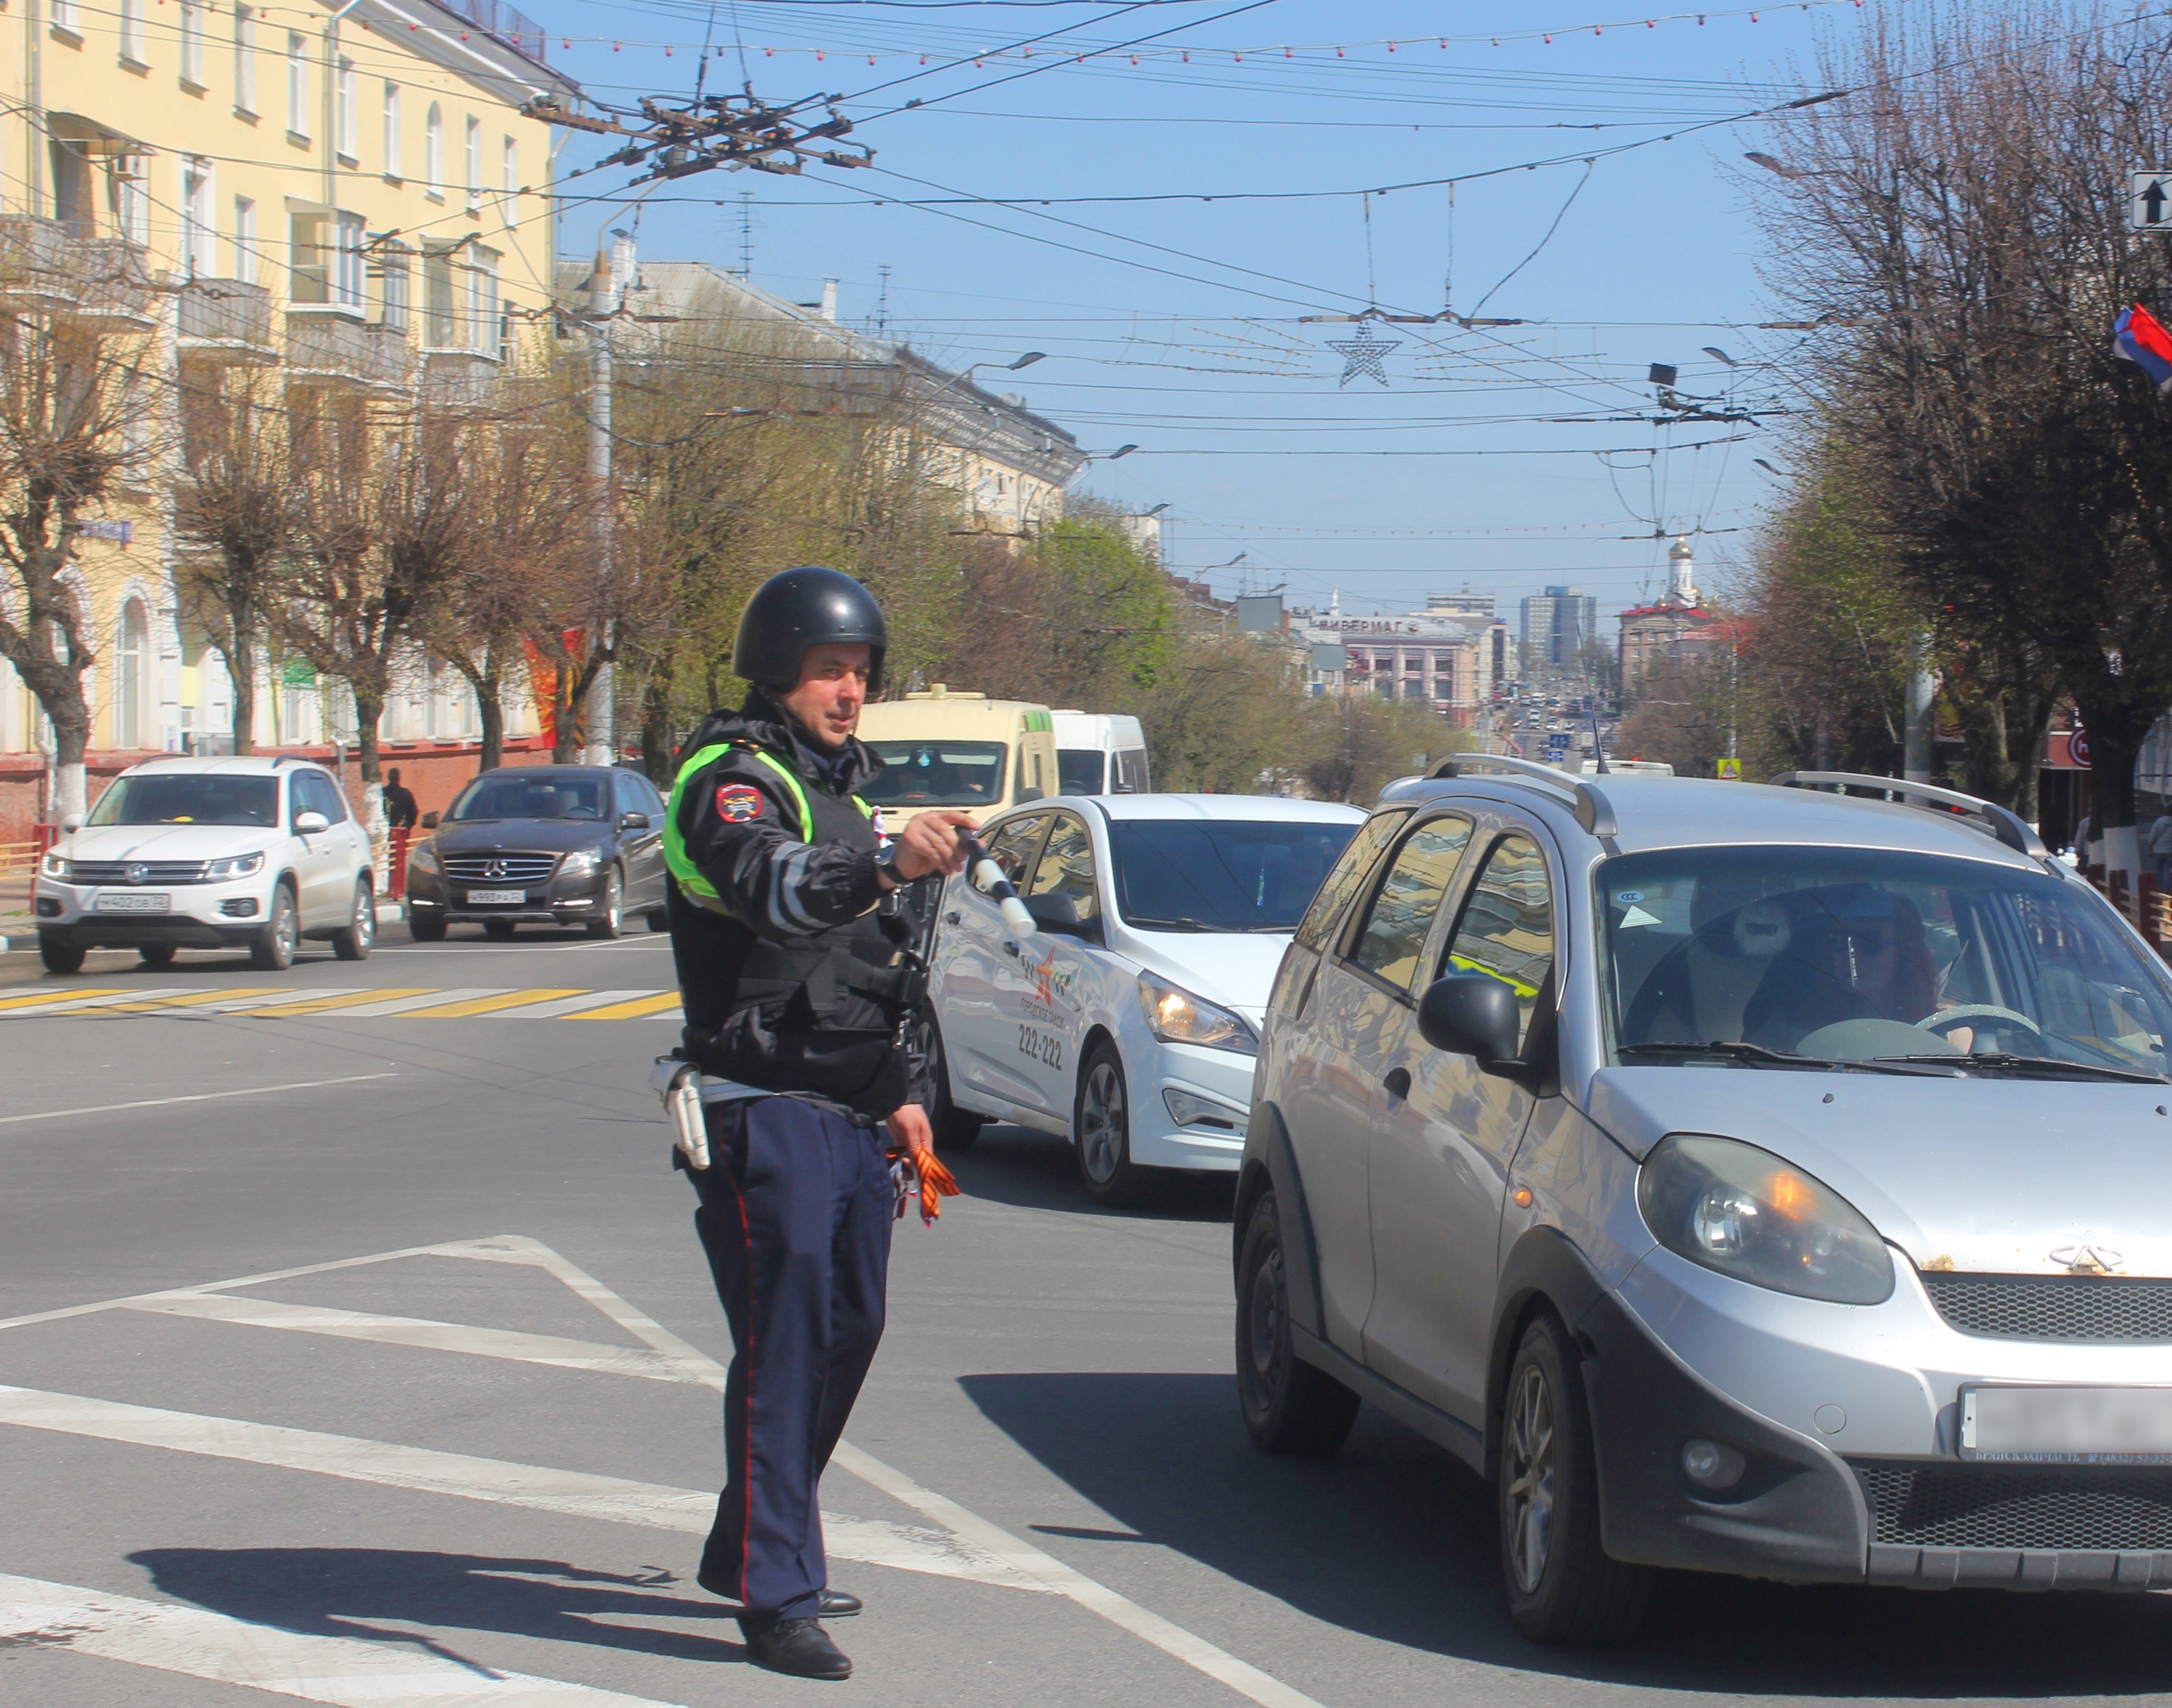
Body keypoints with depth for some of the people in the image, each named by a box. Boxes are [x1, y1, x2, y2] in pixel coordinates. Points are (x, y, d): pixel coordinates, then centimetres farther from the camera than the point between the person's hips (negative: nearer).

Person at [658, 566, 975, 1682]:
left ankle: (746, 1551, 25)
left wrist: (897, 1091, 25)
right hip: (763, 1115, -9)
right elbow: (772, 889, -34)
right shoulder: (734, 778, -10)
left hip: (848, 1117, 9)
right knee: (786, 1345, -11)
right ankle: (776, 1597, -10)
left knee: (846, 1332, 11)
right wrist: (886, 856, -51)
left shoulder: (843, 784, 19)